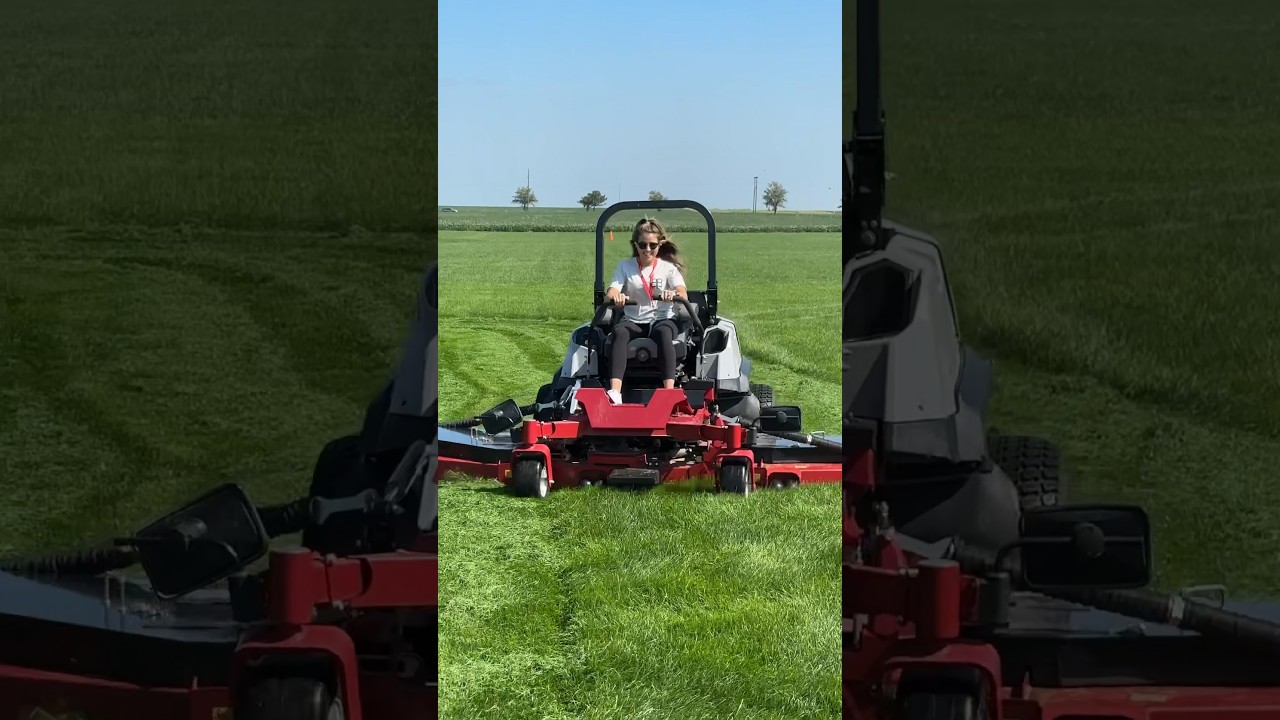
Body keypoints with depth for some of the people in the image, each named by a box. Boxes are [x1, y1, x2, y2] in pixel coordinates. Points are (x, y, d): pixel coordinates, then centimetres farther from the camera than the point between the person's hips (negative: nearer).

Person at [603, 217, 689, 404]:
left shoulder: (668, 267, 8)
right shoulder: (625, 267, 10)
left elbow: (683, 295, -9)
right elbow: (610, 294, -4)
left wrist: (674, 294, -35)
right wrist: (615, 297, -31)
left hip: (663, 319, -1)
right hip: (633, 321, 1)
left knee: (663, 333, -37)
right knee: (619, 332, -34)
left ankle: (669, 389, -54)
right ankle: (614, 391, -53)